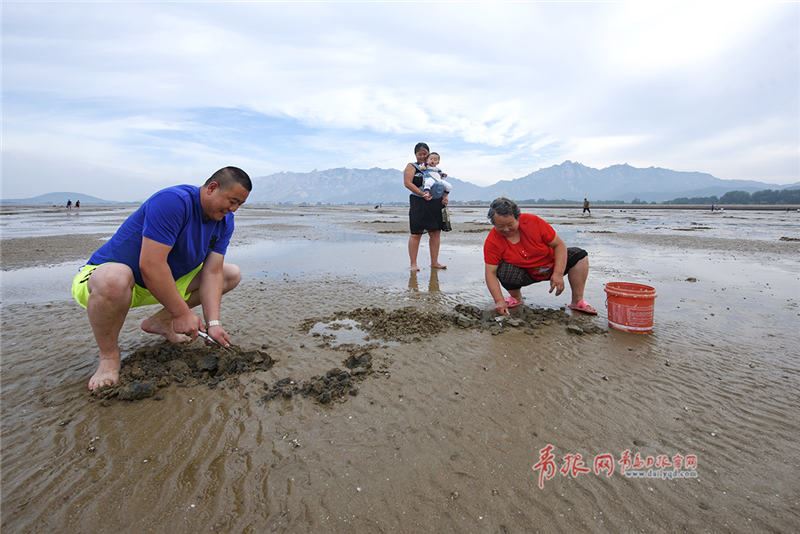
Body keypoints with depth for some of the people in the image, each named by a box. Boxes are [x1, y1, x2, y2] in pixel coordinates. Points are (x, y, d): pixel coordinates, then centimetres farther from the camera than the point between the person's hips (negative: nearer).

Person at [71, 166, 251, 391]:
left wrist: (213, 323, -19)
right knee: (114, 279, -43)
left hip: (164, 281, 7)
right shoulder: (173, 201, -28)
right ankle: (109, 355, -13)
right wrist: (182, 313, -26)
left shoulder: (225, 221, -4)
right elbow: (150, 266, -33)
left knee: (232, 274, 1)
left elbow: (212, 273, -10)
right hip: (105, 277, -7)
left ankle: (160, 322, 7)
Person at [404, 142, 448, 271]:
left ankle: (434, 262, 14)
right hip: (419, 203, -5)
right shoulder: (412, 167, 5)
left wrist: (445, 196, 1)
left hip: (436, 204, 5)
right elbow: (407, 183, -10)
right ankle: (413, 264, 3)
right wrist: (422, 194, -20)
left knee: (435, 232, 5)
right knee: (416, 234, -2)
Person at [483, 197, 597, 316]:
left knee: (579, 255, -17)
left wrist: (558, 274, -28)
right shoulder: (492, 242, -24)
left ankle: (577, 302, -9)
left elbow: (559, 245, -17)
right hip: (525, 274, -2)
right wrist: (499, 300, -39)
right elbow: (491, 272, -27)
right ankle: (516, 298, -1)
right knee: (503, 270, -33)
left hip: (551, 265, 2)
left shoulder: (533, 221, -23)